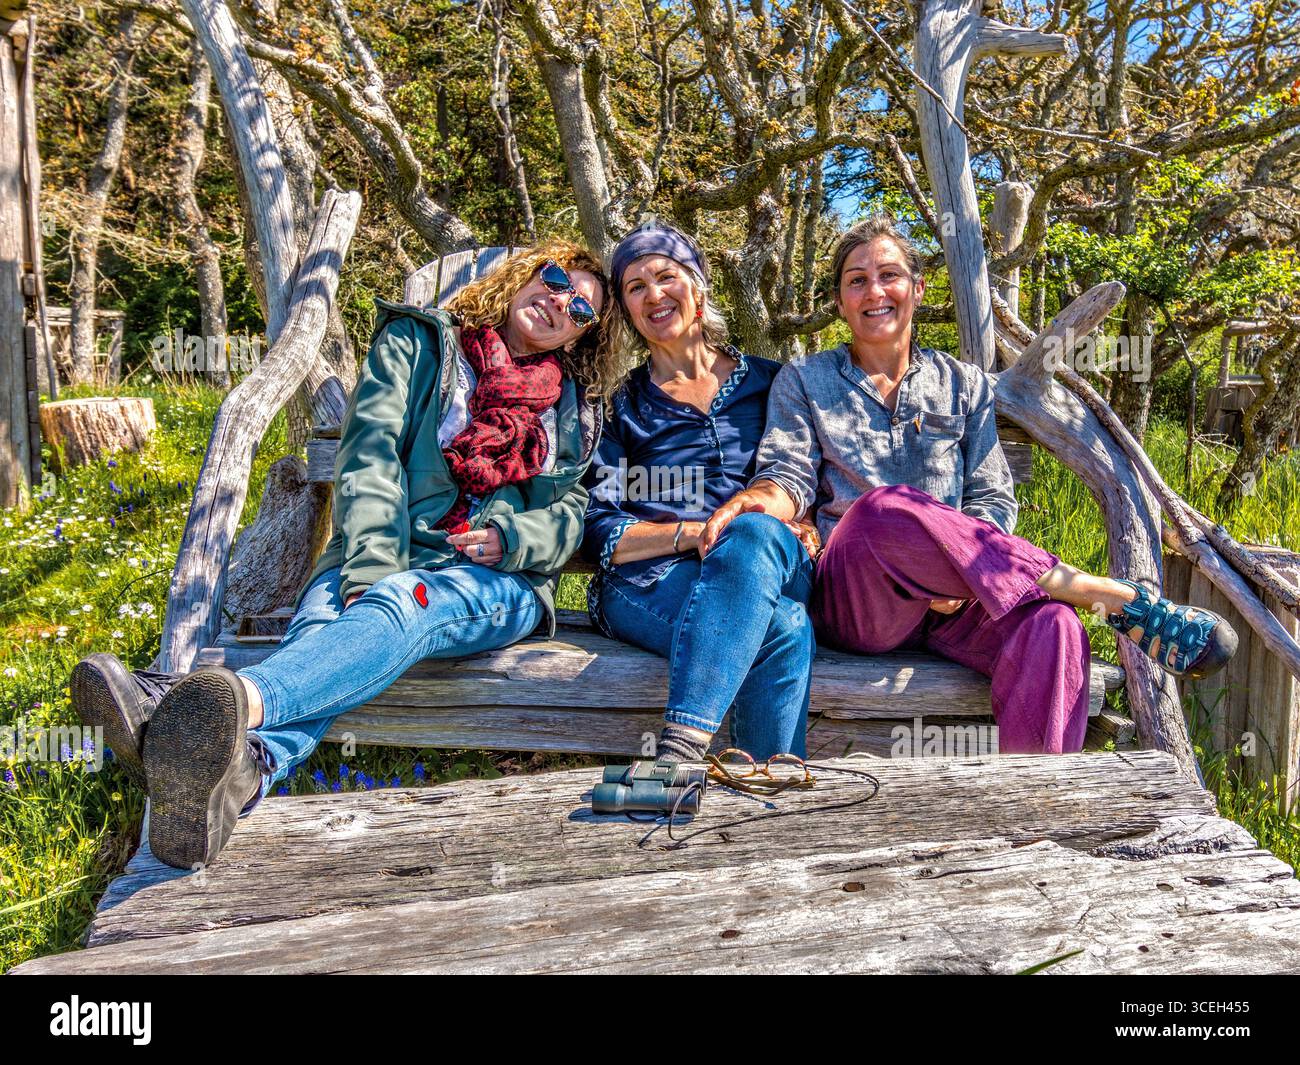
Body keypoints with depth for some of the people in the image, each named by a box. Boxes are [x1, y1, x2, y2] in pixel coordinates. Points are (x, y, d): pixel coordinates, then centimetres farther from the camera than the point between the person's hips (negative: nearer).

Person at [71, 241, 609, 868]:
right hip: (387, 561, 1)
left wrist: (509, 536, -9)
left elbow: (570, 512, 15)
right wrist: (369, 571, -16)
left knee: (400, 605, -35)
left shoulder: (572, 406, 22)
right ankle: (244, 767, -64)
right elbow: (370, 456, -1)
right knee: (320, 622, -34)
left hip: (499, 580, 0)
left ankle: (244, 700, -63)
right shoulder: (417, 343, 14)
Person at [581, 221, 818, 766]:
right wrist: (703, 531, -10)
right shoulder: (621, 403, 17)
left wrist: (751, 534, -6)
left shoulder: (768, 384, 21)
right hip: (649, 584, -1)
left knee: (757, 532, -37)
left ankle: (676, 752, -43)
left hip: (774, 573, 2)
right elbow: (598, 533, 6)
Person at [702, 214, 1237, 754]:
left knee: (1051, 627, -33)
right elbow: (790, 475, 4)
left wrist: (960, 569, -12)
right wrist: (752, 499, -23)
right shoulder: (803, 381, 17)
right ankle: (1120, 601, -25)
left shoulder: (965, 385, 20)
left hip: (950, 599, 2)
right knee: (883, 507, -37)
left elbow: (992, 500, 11)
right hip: (853, 600, -1)